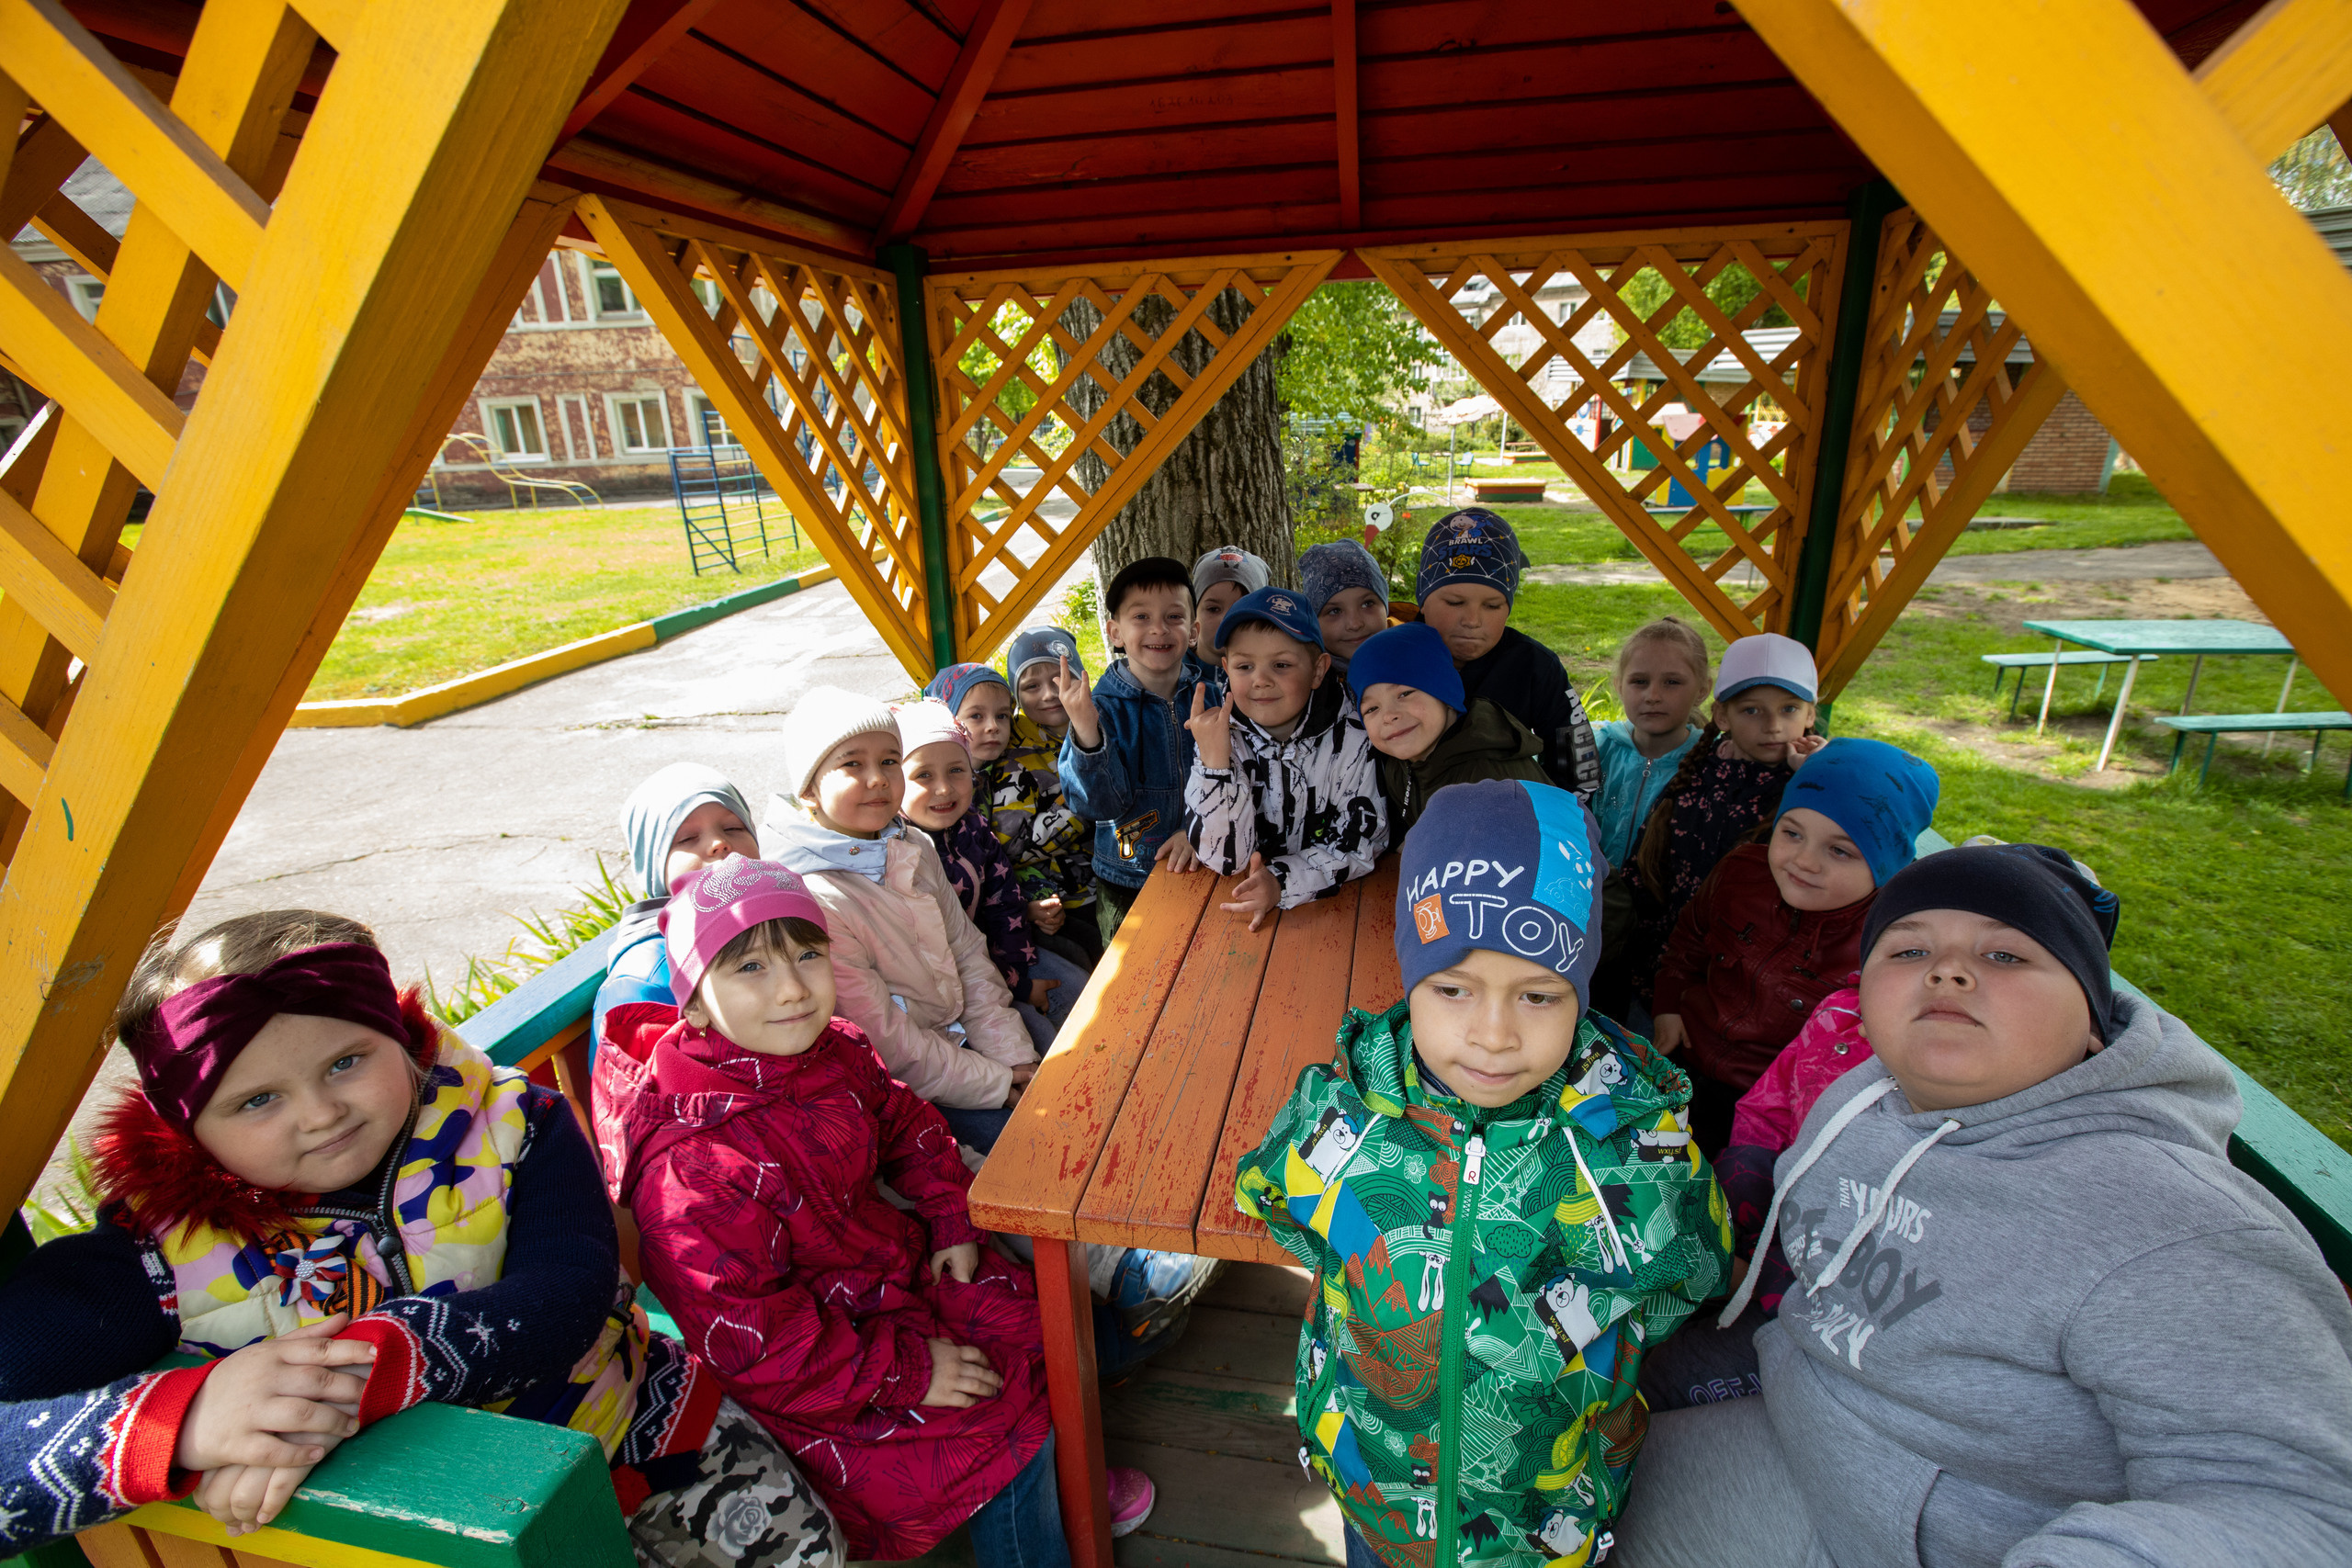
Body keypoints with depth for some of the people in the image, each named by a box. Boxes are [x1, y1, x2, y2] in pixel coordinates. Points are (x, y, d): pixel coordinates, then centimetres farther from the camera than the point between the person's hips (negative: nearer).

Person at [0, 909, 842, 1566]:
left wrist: (360, 1375, -39)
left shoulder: (504, 1121, -14)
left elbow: (563, 1302, -25)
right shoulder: (164, 1242, -14)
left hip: (628, 1438, -1)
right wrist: (183, 1418, -40)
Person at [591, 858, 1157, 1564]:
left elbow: (905, 1123, 11)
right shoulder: (694, 1169, -33)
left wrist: (953, 1220, 0)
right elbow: (750, 1338, -30)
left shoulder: (833, 1054, -8)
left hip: (900, 1260, 8)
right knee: (1007, 1421, -12)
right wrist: (906, 1371, -27)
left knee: (1034, 1317, 12)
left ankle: (1063, 1482, 41)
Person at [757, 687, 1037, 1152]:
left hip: (961, 1035, 7)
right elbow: (890, 1048, -22)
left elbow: (969, 956, 4)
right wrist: (999, 1084, -15)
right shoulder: (810, 900, -25)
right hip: (900, 1091, -7)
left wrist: (1017, 1059, -3)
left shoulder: (915, 850, 0)